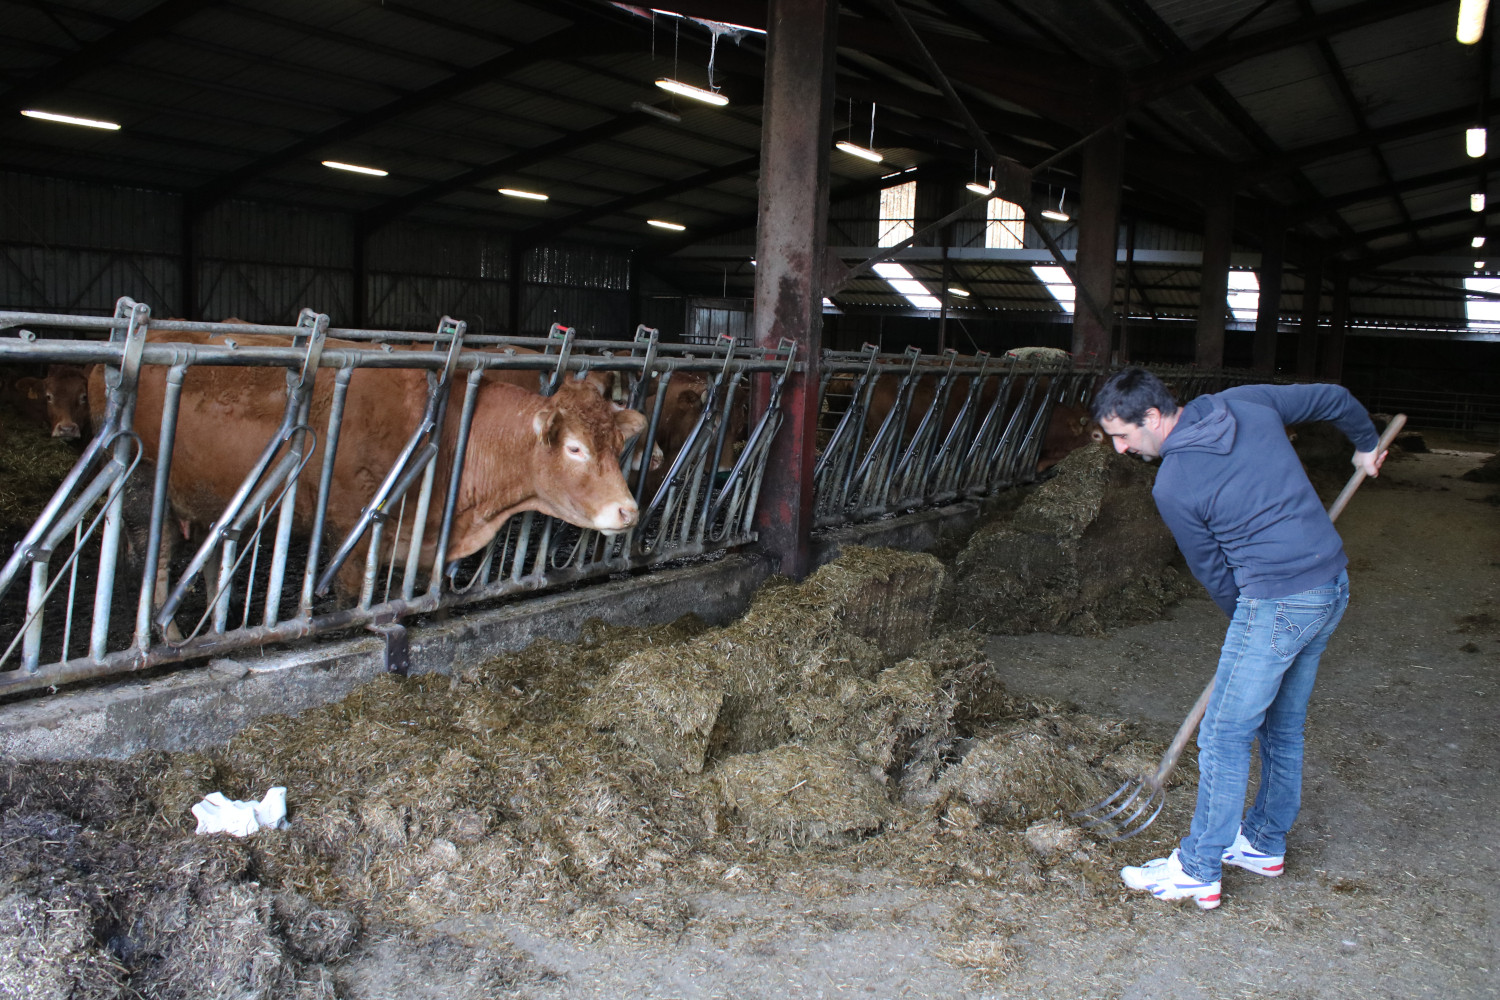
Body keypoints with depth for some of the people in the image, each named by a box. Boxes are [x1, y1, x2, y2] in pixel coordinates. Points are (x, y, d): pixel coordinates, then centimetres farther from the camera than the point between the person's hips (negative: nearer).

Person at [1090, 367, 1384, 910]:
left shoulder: (1173, 487, -13)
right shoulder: (1247, 401, 4)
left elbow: (1213, 571, -1)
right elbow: (1334, 397, 17)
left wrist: (1247, 616, 17)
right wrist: (1366, 445, 36)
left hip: (1277, 603, -9)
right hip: (1334, 585, 9)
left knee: (1224, 737, 1)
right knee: (1283, 724, 20)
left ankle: (1198, 871, 9)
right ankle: (1265, 843, 34)